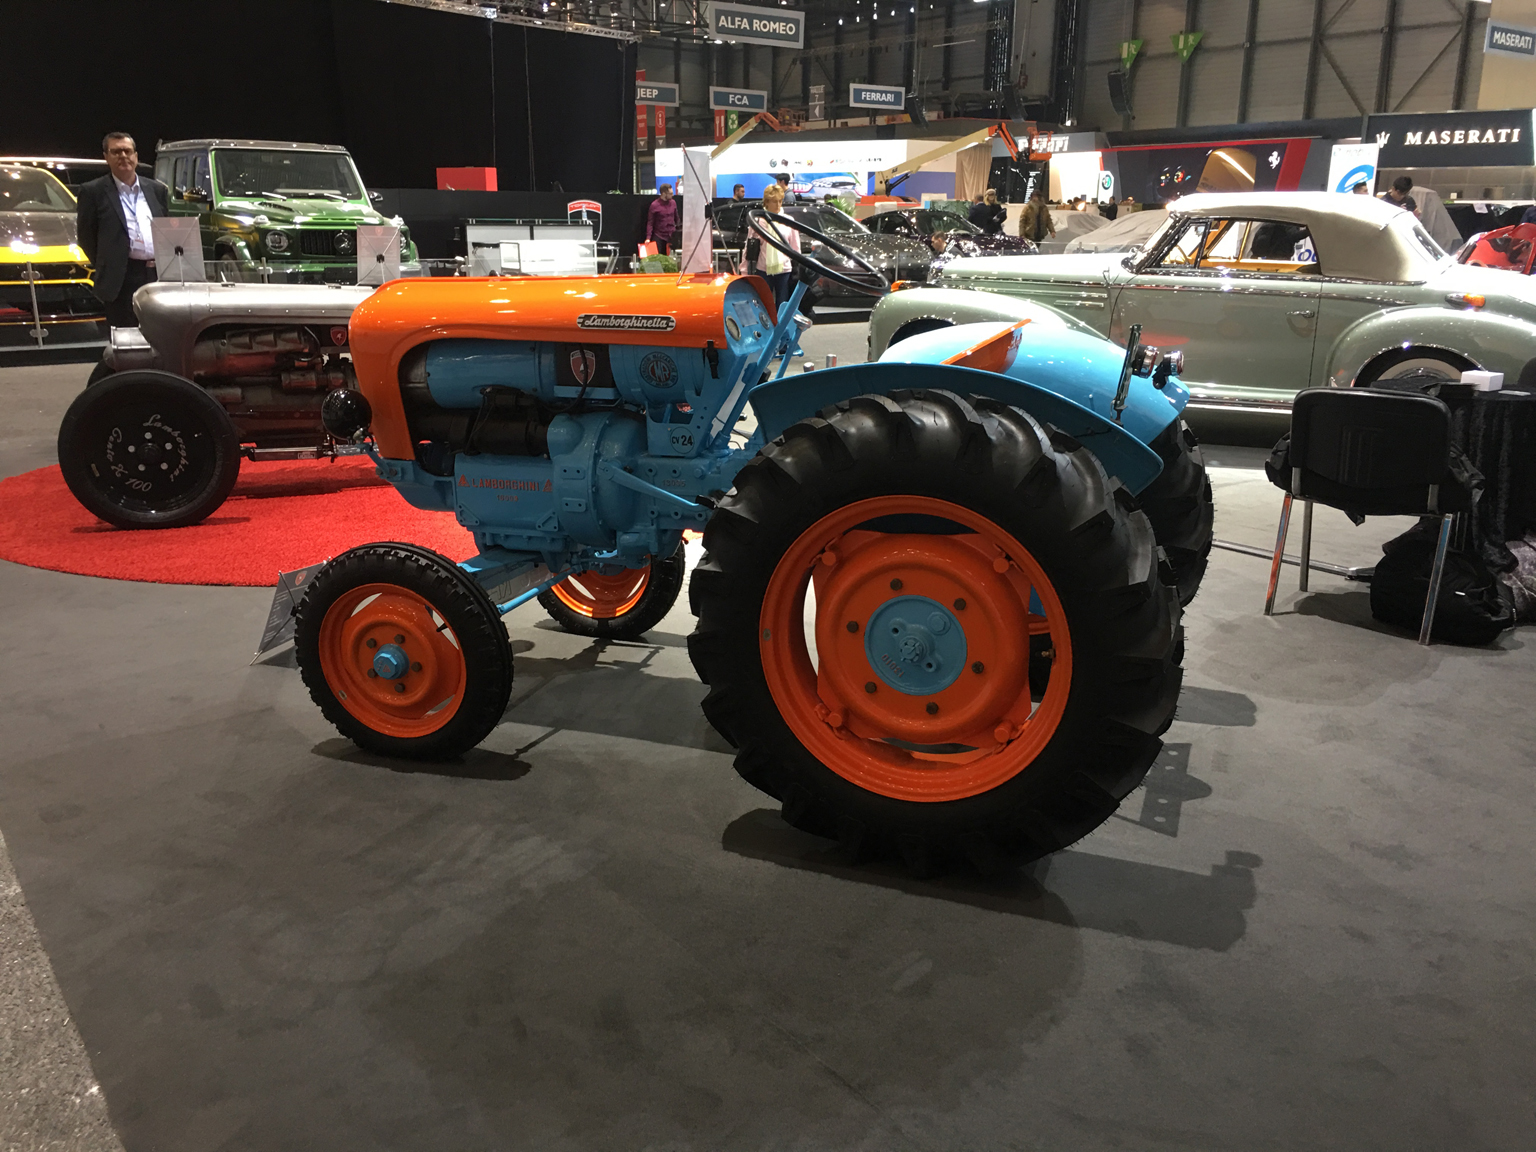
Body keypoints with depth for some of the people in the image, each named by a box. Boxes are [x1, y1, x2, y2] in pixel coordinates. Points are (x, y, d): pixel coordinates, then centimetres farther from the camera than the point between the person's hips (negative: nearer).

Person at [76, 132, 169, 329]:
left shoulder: (157, 190, 15)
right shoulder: (93, 191, 4)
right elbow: (85, 234, 5)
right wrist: (104, 268, 1)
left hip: (159, 275, 4)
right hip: (122, 279, -4)